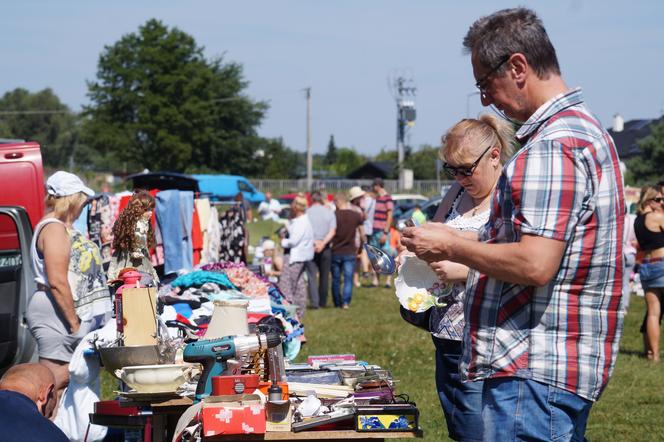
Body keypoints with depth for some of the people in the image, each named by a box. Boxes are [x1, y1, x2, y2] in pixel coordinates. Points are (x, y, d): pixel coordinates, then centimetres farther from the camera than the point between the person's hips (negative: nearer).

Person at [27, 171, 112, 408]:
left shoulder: (64, 228, 19)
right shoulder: (54, 228, -14)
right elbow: (57, 282, -21)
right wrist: (74, 322, -19)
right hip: (58, 313, -10)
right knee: (57, 380, -11)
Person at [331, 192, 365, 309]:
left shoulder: (333, 215, -6)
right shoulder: (356, 215, -1)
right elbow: (362, 235, 5)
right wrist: (360, 246, 19)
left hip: (336, 251, 0)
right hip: (350, 252, 0)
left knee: (336, 279, 11)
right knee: (348, 278, 2)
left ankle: (337, 302, 17)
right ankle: (346, 302, -10)